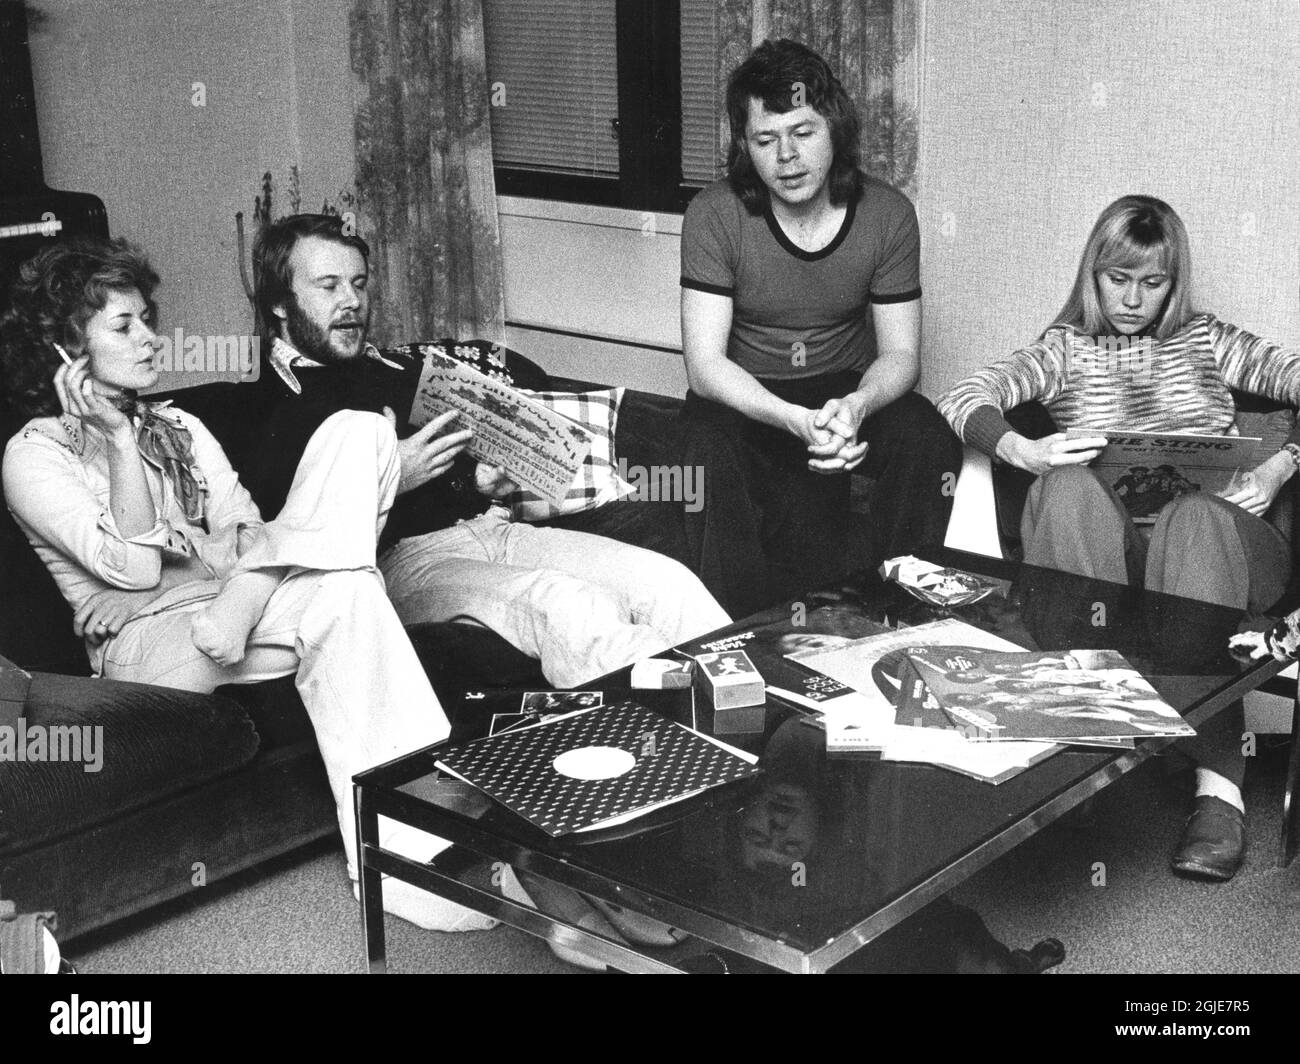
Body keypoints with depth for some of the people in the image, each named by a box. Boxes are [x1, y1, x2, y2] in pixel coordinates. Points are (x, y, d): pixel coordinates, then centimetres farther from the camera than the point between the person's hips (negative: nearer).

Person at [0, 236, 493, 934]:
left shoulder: (181, 428, 25)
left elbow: (243, 530, 9)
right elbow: (133, 567, -9)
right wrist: (119, 439, -7)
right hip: (149, 644, -6)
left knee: (359, 429, -14)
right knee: (345, 593, -37)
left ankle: (238, 610, -25)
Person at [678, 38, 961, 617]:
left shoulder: (887, 214, -10)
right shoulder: (715, 215, -16)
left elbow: (900, 354, -6)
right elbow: (705, 363, -20)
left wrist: (856, 406, -31)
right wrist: (796, 421, -37)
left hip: (849, 389, 2)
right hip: (745, 397, -2)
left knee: (931, 442, -25)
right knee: (714, 457, -34)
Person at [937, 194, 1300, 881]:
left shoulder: (1206, 343, 23)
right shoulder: (1065, 350, 20)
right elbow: (961, 399, 4)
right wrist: (1025, 452, -17)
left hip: (1217, 542, 0)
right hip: (1104, 546, 0)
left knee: (1190, 514, -37)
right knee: (1066, 489, -32)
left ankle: (1219, 781, -46)